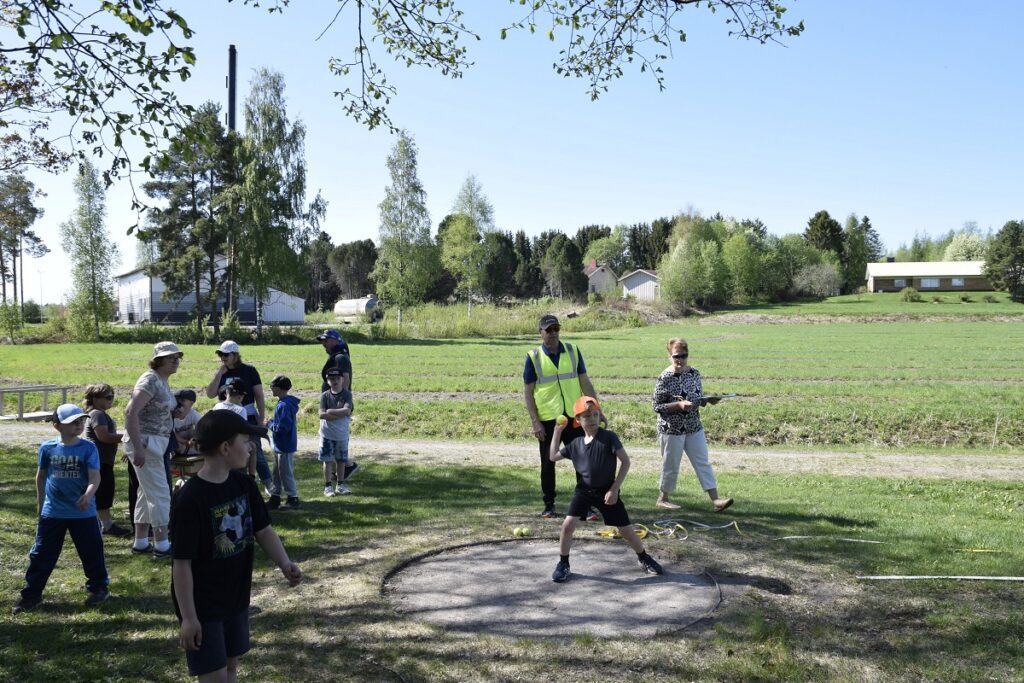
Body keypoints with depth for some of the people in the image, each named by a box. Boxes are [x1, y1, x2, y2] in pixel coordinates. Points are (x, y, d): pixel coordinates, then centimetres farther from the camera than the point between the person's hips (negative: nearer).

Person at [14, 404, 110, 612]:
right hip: (52, 512, 2)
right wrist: (40, 502, 15)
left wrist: (88, 495, -34)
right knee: (42, 554, 9)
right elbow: (41, 476, 12)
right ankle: (31, 594, 20)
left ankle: (99, 587, 25)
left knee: (92, 552, 8)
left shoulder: (88, 448, -10)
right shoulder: (47, 448, -3)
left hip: (83, 512, -2)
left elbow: (95, 477, -16)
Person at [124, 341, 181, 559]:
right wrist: (137, 448, -28)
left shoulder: (163, 381, 12)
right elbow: (131, 412, -24)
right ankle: (162, 545, 4)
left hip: (155, 443, 10)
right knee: (160, 494, -4)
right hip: (145, 443, -10)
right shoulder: (150, 381, -17)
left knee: (147, 492, 15)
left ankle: (141, 543, 25)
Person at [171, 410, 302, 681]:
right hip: (202, 605, -7)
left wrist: (284, 563, -12)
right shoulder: (191, 498, -24)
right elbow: (182, 563, -21)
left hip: (236, 598, 7)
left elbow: (263, 529, 5)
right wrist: (189, 617, -18)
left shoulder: (245, 485, -2)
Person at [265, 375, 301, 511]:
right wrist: (272, 423, 6)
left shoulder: (284, 406, -23)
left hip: (285, 447, -10)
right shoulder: (283, 403, 9)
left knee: (286, 473, -1)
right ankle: (275, 498, 25)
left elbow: (283, 427, -27)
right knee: (277, 473, 16)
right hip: (280, 445, 10)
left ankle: (293, 499, 8)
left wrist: (270, 424, -13)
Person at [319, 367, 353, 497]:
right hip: (327, 434, -1)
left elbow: (347, 410, -19)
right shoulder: (325, 395, -4)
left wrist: (330, 411, -15)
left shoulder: (346, 394, -4)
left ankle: (340, 485, 23)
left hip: (342, 434, 1)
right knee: (327, 460, 3)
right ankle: (328, 486, 11)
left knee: (341, 460, 11)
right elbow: (322, 415, -16)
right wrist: (341, 414, -19)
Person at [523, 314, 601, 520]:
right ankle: (549, 505, 23)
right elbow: (528, 391, -2)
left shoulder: (573, 351, 4)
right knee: (548, 464, 8)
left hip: (573, 417, 2)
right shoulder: (533, 357, -2)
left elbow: (585, 382, 8)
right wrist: (535, 422, -9)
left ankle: (585, 507, 10)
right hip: (548, 420, -2)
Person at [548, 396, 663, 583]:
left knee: (625, 529, 4)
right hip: (584, 490, 3)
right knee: (568, 525, -11)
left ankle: (643, 558, 30)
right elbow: (553, 457, 11)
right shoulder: (576, 443, 0)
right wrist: (557, 432, 5)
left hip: (607, 491, -3)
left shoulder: (609, 437, -13)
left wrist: (614, 489, -15)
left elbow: (625, 462, -12)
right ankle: (563, 564, 8)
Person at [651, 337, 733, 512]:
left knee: (703, 463, 4)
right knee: (671, 466, 6)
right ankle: (662, 499, 24)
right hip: (672, 429, -5)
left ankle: (716, 500, 5)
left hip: (694, 427, 6)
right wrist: (679, 404, -25)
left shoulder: (694, 373, 3)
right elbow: (656, 405, -13)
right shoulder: (665, 378, -15)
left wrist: (708, 400, -7)